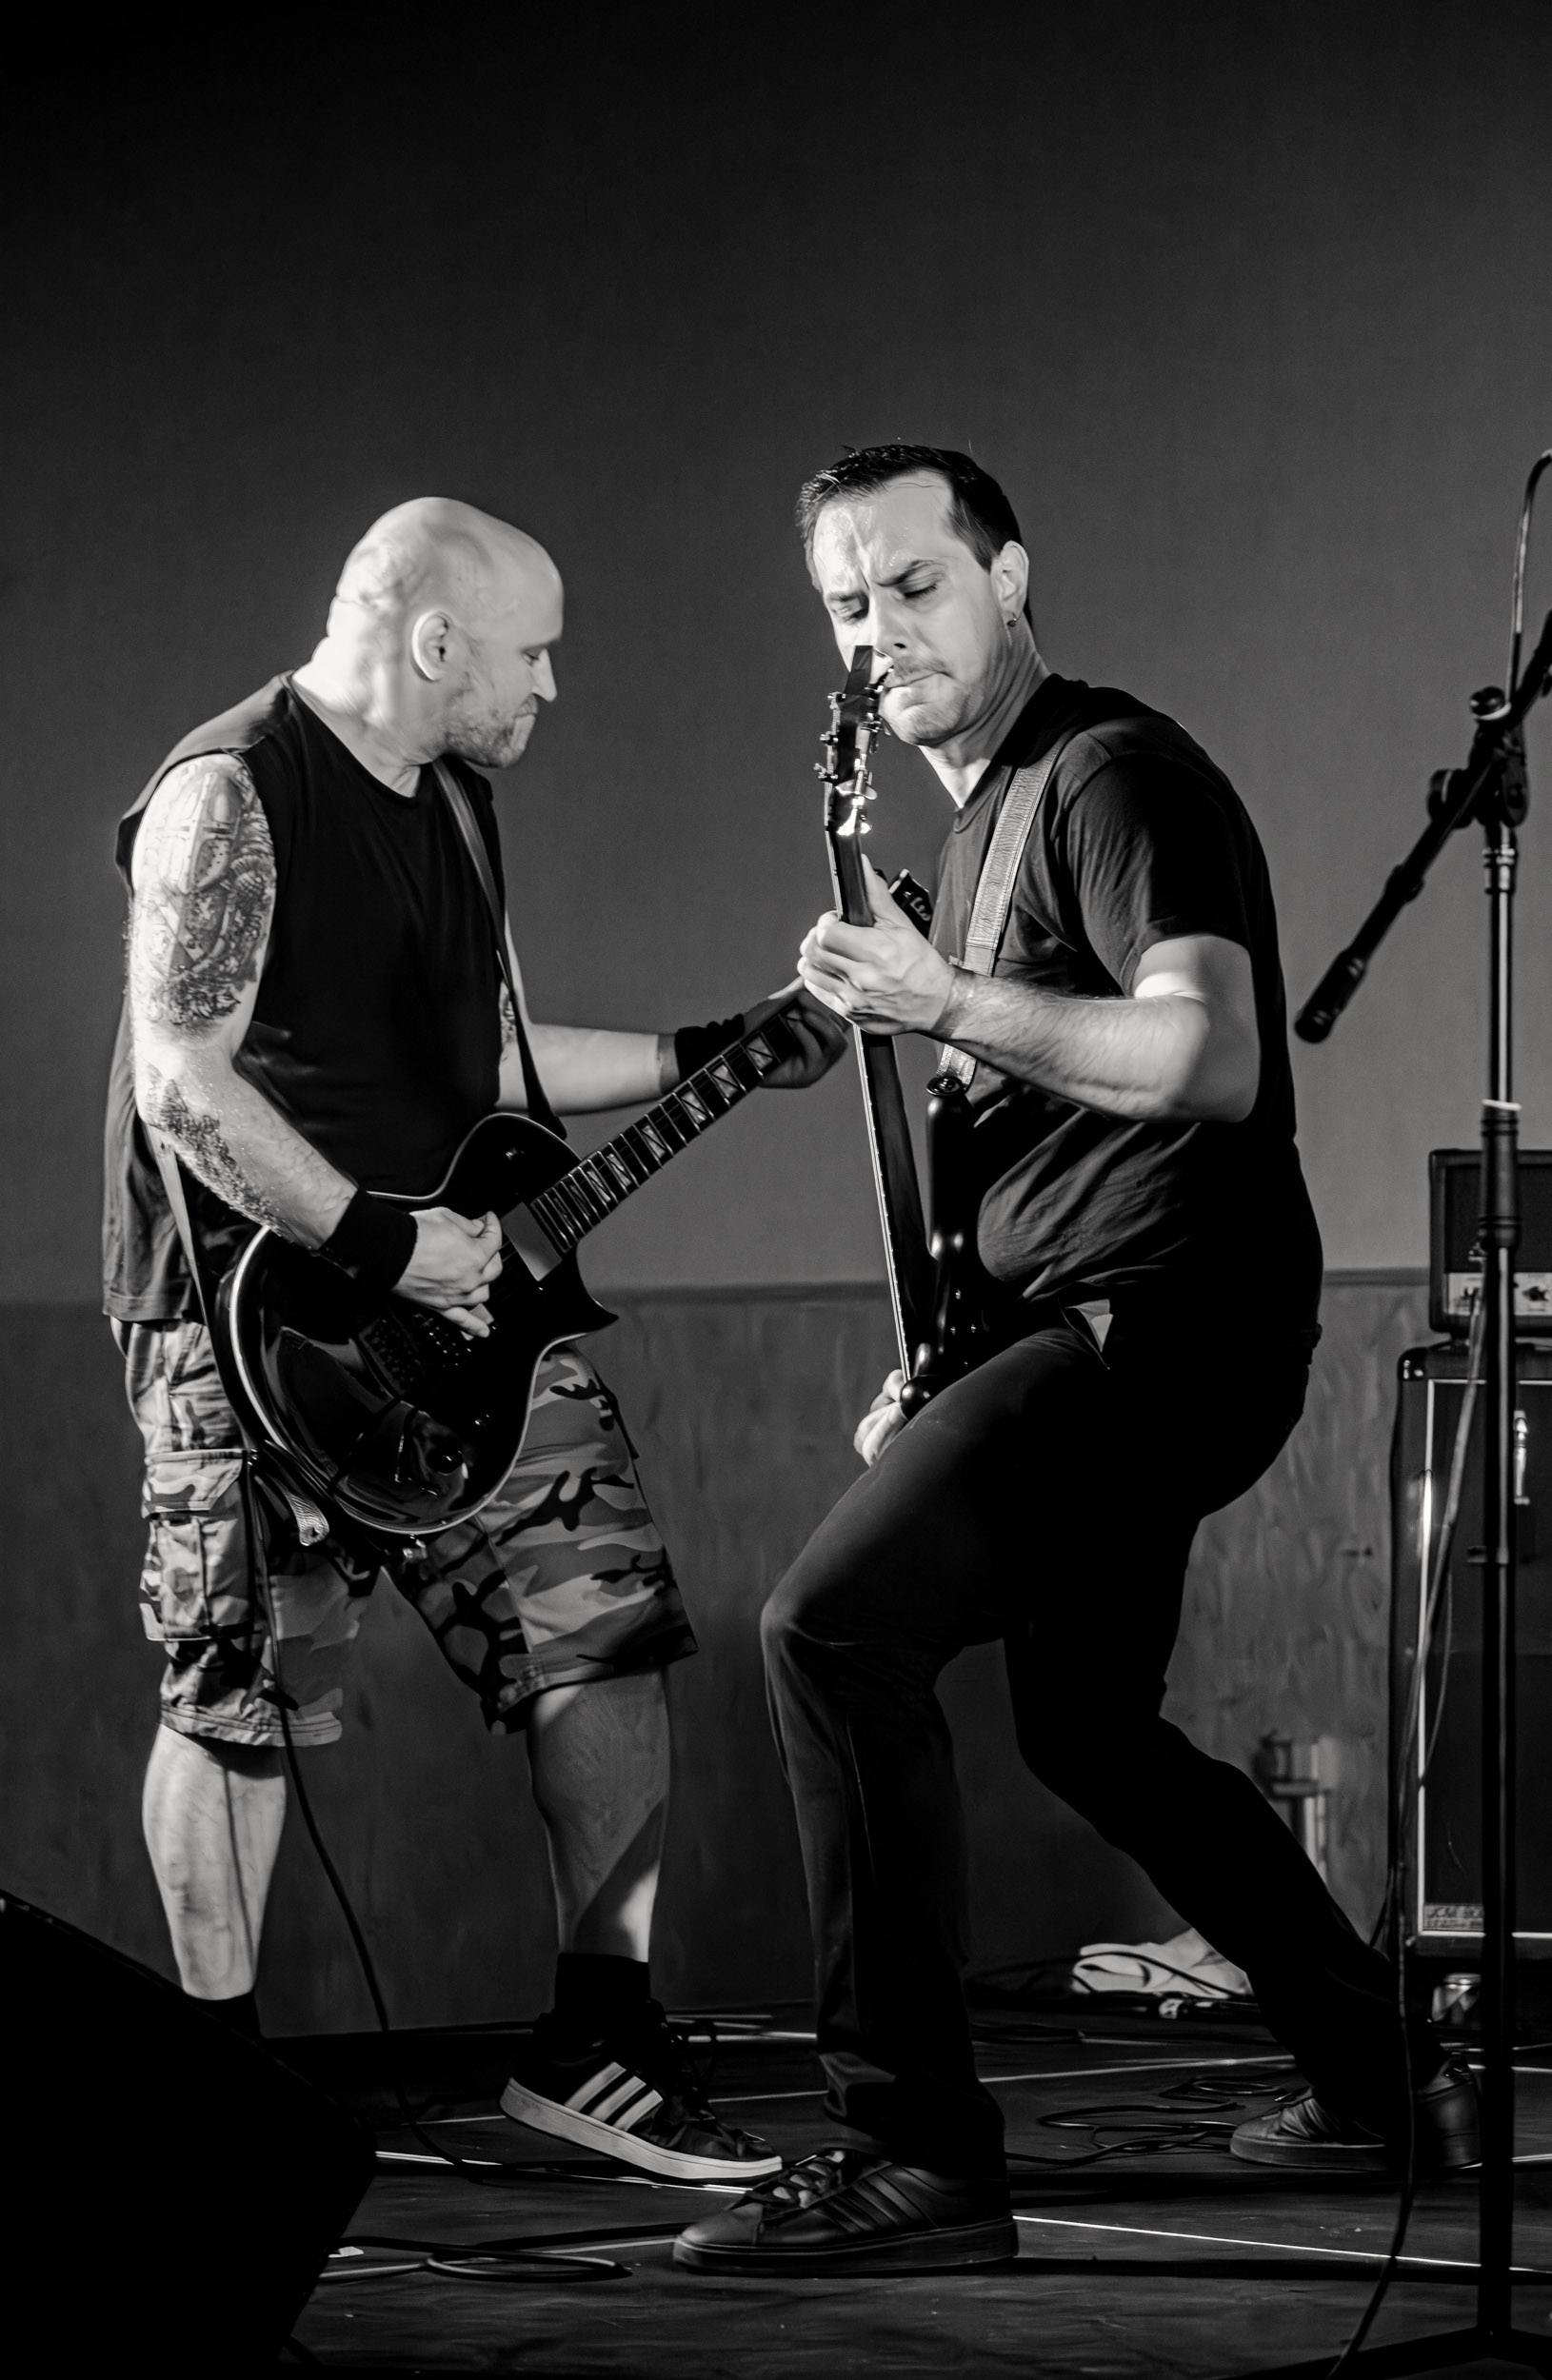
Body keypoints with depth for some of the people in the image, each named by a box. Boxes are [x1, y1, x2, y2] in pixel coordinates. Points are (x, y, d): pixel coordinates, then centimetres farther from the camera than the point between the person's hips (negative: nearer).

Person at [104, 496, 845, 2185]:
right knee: (245, 1696, -4)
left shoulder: (453, 803, 15)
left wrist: (709, 1059, 16)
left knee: (605, 1627, 0)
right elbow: (182, 1083, -19)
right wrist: (381, 1246, -21)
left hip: (461, 1289, 8)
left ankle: (597, 2034, 7)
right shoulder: (230, 797, -13)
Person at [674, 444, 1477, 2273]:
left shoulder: (1117, 776, -11)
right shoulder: (977, 815, 20)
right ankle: (1380, 2082, 35)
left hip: (1159, 1318, -11)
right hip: (1083, 1329, 11)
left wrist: (947, 1004, -31)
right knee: (1085, 1723, 22)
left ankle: (917, 2159, -22)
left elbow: (1211, 1065, -25)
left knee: (834, 1629, -22)